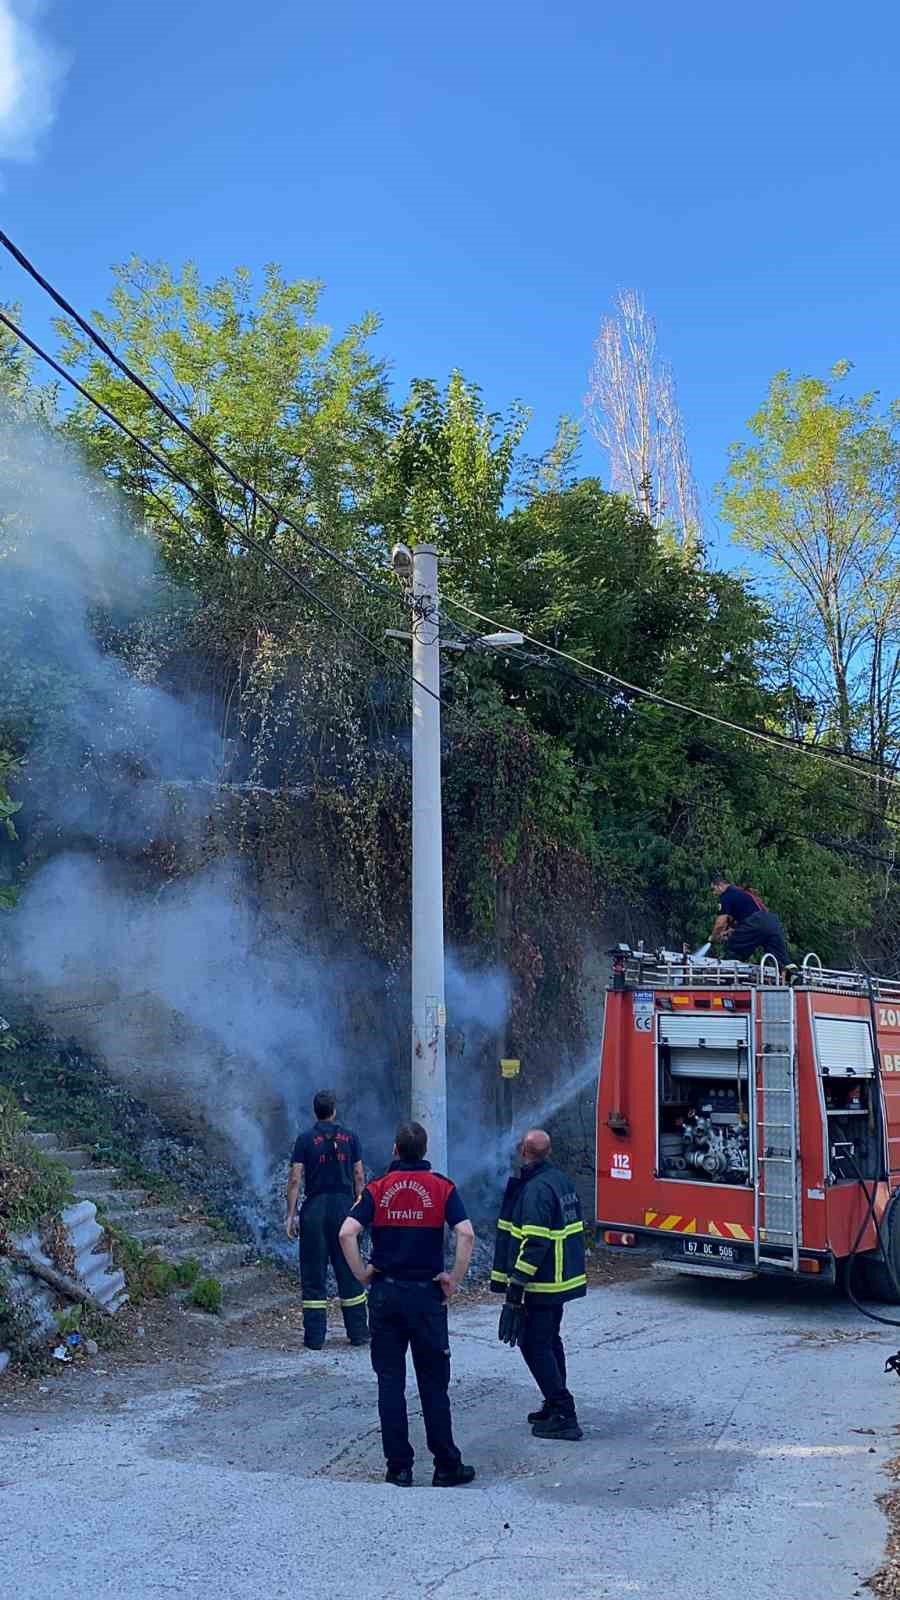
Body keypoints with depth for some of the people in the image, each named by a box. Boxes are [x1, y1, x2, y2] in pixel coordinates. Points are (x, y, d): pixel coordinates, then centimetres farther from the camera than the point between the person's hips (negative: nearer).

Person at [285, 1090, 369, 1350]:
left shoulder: (305, 1140, -1)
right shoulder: (350, 1138, 4)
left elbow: (295, 1179, -6)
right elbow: (359, 1177, 3)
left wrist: (291, 1215, -4)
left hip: (315, 1208, -2)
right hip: (344, 1205, 2)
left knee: (313, 1274, 4)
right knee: (349, 1272, 9)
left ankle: (314, 1336, 4)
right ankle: (358, 1332, 13)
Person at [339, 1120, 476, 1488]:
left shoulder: (378, 1189, 0)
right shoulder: (442, 1188, -2)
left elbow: (347, 1233, -12)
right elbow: (466, 1234, -15)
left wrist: (362, 1275, -1)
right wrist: (454, 1280, -6)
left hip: (385, 1293, 1)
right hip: (427, 1293, -1)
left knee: (390, 1382, 8)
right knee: (433, 1384, 7)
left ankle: (399, 1467, 10)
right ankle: (446, 1467, 11)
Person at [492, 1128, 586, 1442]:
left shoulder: (536, 1189, -21)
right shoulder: (561, 1181, 9)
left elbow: (534, 1243, -26)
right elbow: (575, 1231, 16)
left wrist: (515, 1285, -24)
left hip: (542, 1284, -10)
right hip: (564, 1279, 10)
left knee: (535, 1345, -3)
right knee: (550, 1341, 20)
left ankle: (563, 1416, -4)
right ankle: (556, 1407, 29)